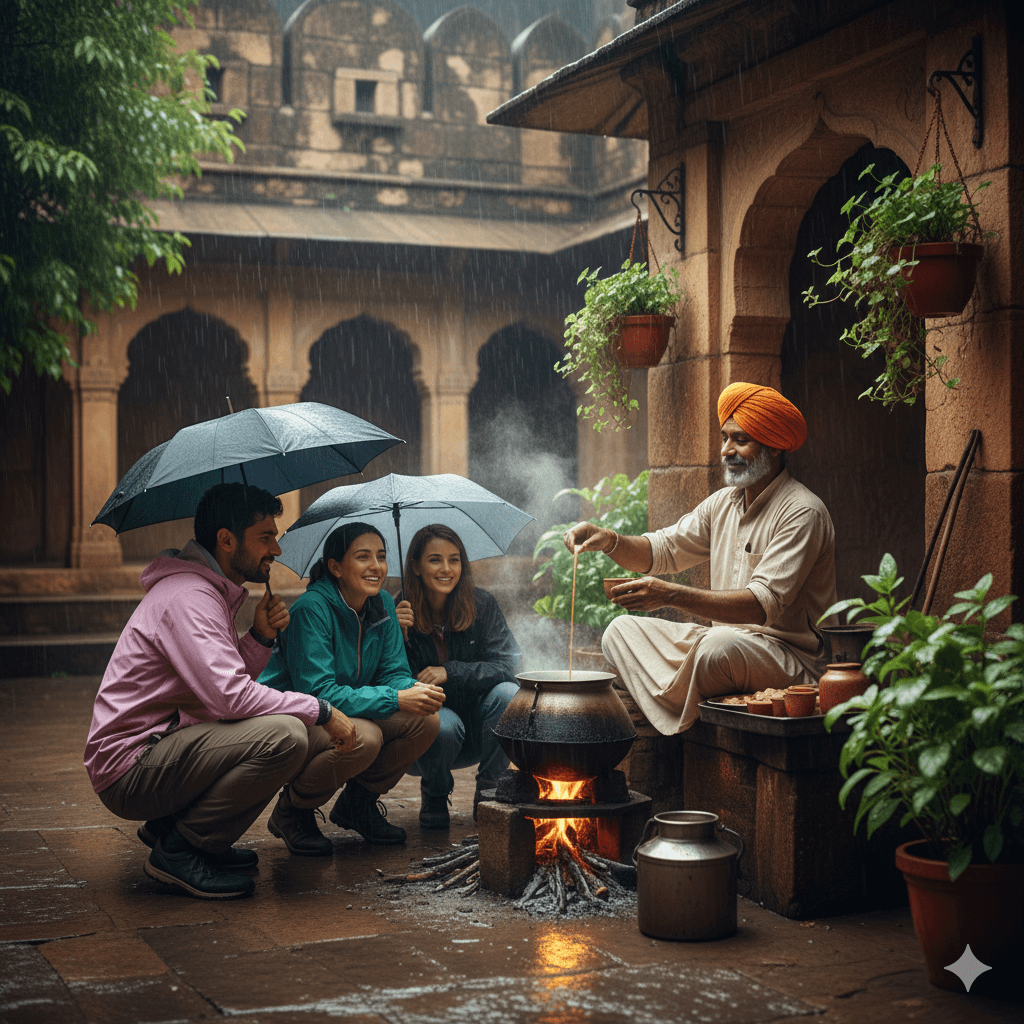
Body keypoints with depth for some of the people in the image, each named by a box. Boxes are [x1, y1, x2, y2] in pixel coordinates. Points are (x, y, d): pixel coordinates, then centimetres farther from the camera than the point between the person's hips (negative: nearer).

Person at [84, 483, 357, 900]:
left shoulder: (212, 593, 16)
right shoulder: (187, 598, -18)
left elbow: (227, 683, 15)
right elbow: (229, 697, -27)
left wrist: (260, 638, -1)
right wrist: (322, 711, -18)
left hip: (163, 748, 10)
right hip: (128, 770, -10)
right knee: (285, 735, -27)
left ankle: (171, 825, 11)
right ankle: (180, 849, -11)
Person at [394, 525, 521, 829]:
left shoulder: (481, 604, -7)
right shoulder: (401, 613, -11)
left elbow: (507, 665, -12)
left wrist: (450, 672, -23)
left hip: (478, 731, 2)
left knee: (509, 694, -27)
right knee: (444, 725, -35)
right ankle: (434, 796, 1)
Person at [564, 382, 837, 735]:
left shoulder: (802, 513, -14)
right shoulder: (723, 503, 12)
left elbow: (763, 604, -25)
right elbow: (662, 550, 14)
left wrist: (671, 596, -35)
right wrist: (610, 541, -9)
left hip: (790, 656, -8)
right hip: (723, 640, 8)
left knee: (721, 646, -38)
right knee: (622, 631, -1)